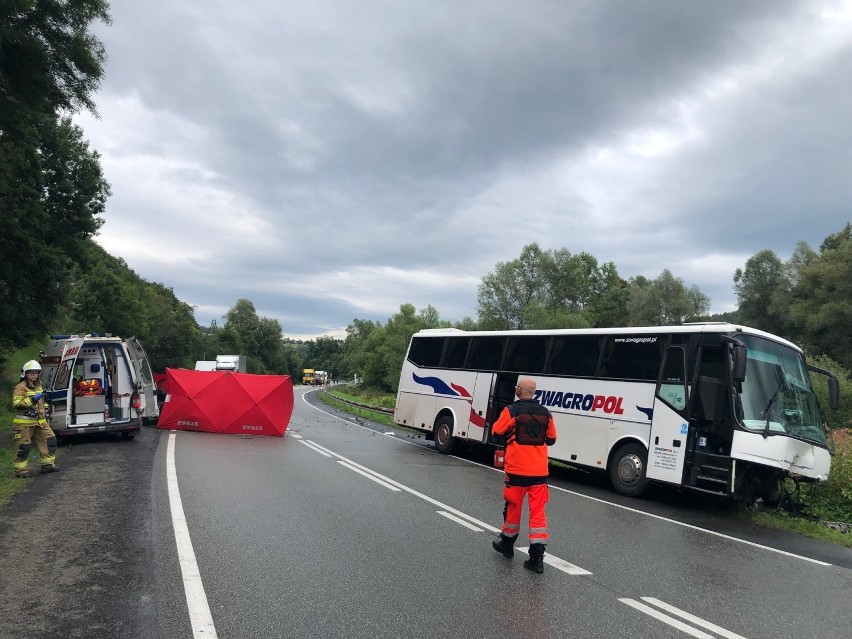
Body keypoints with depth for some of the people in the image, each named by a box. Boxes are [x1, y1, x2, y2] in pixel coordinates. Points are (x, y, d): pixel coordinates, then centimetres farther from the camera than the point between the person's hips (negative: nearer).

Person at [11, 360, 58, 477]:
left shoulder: (38, 385, 15)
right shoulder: (20, 387, -10)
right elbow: (16, 403, -20)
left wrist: (44, 412, 22)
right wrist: (32, 400, -28)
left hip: (39, 421, 8)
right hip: (24, 422, -8)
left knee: (50, 440, 5)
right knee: (23, 446, -3)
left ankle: (48, 464, 14)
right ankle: (20, 470, 8)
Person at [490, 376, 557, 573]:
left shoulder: (511, 411, -11)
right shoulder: (546, 413, 3)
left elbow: (496, 433, -3)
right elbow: (551, 439, 12)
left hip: (516, 469, -3)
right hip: (539, 470, 3)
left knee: (513, 508, 14)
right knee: (538, 511, 3)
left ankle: (507, 545, 32)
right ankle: (537, 557, -1)